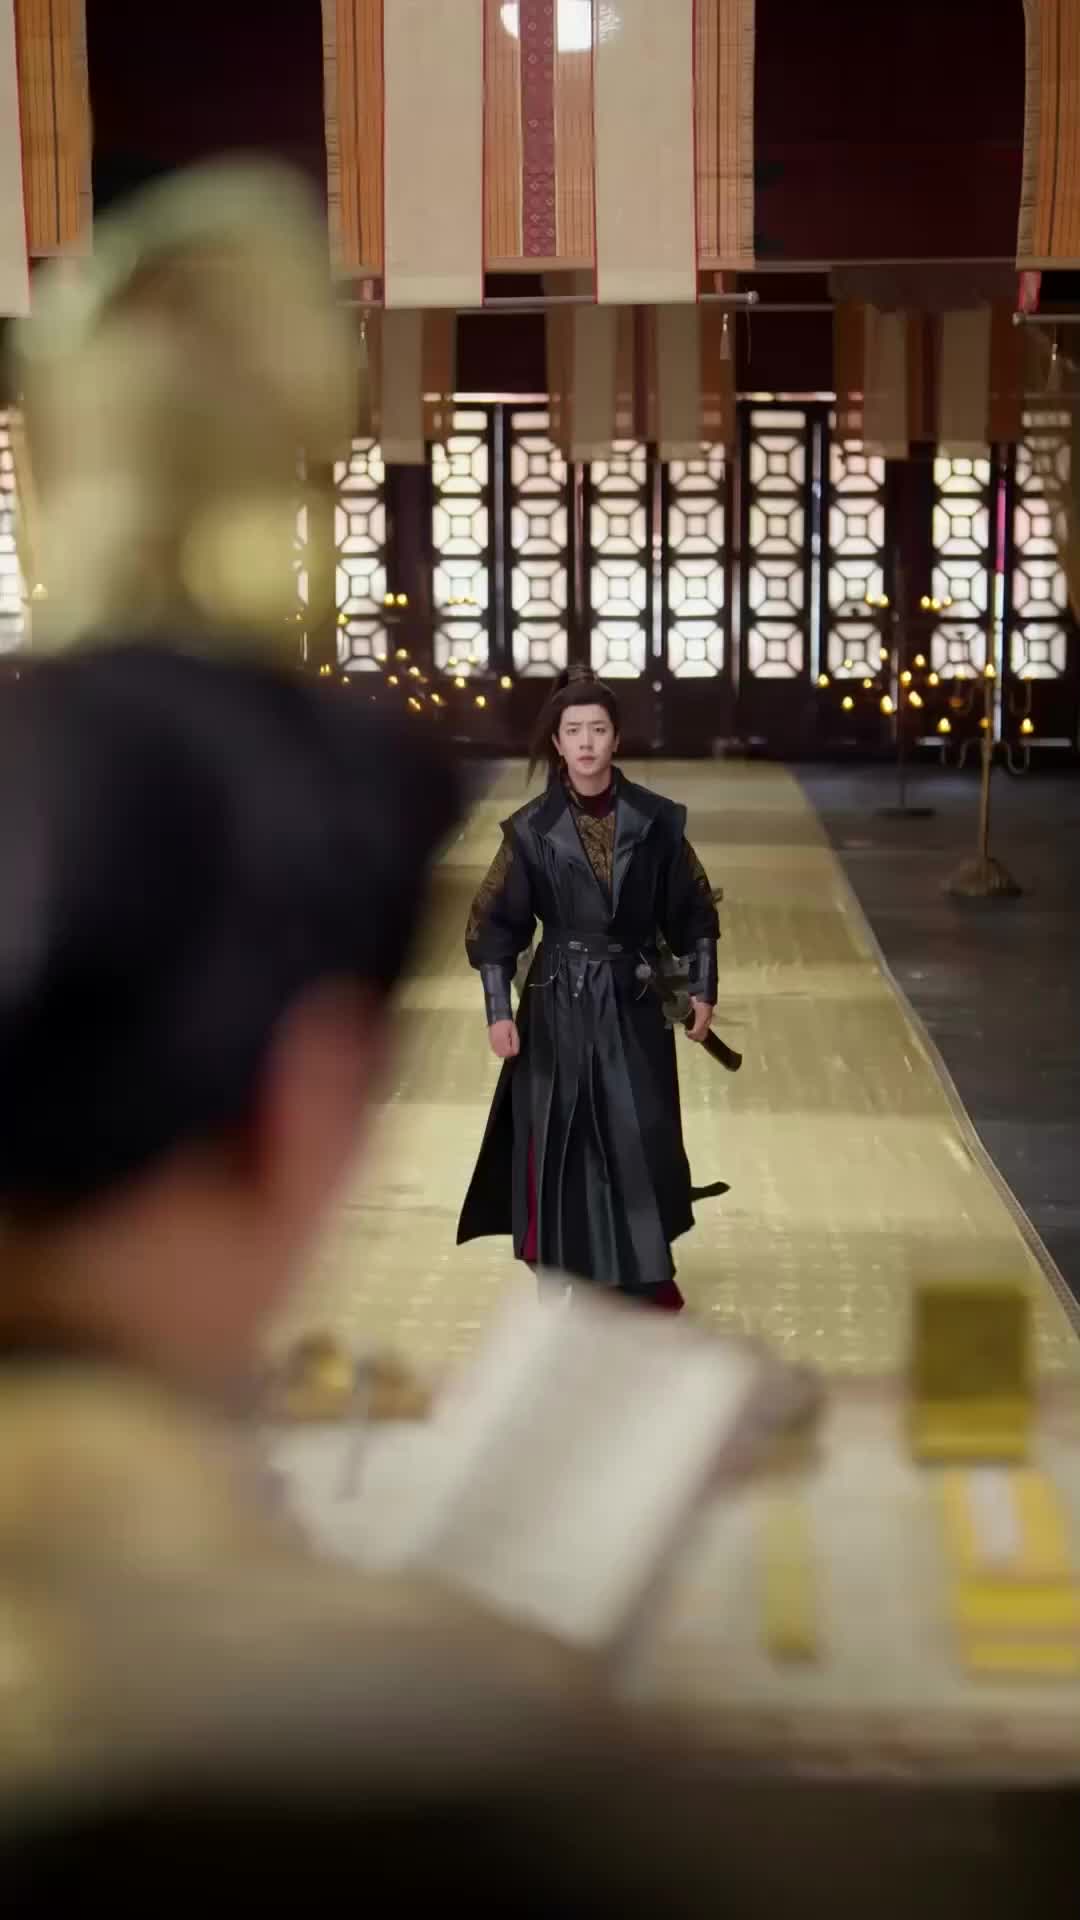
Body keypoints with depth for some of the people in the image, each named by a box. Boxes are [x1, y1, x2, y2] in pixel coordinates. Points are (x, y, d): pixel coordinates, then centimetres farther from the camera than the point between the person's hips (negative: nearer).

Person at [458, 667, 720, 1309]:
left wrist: (703, 988, 0)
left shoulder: (657, 820, -4)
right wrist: (499, 1010, -9)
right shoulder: (532, 829, -6)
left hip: (634, 1003, 1)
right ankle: (566, 1281, 19)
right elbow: (493, 925, -2)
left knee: (644, 1138, 5)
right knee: (560, 1145, 4)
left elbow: (694, 910, 5)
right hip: (559, 1004, -1)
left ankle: (649, 1272, 25)